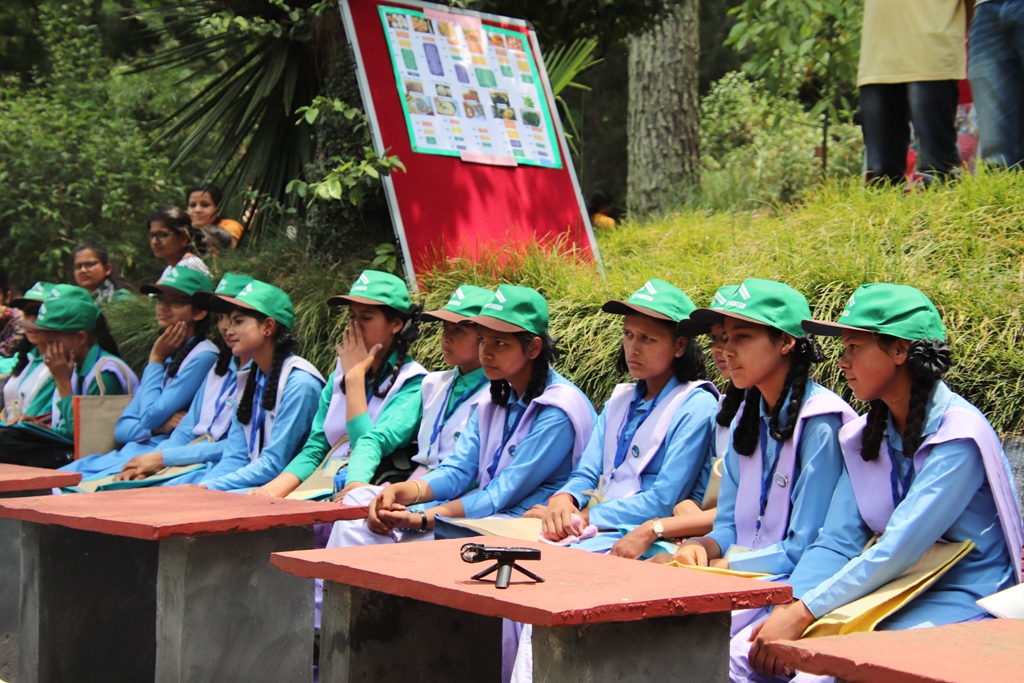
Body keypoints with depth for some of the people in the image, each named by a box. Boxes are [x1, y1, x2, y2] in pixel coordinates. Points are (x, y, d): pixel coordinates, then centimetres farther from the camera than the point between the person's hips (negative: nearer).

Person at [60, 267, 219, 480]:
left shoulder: (203, 357, -7)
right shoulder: (168, 355, 19)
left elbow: (150, 417, -12)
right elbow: (122, 428, 15)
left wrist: (156, 360, 0)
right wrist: (159, 426, -7)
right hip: (130, 451, 8)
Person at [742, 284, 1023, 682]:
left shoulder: (959, 437, -16)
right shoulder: (864, 436, 8)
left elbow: (897, 551, -23)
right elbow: (836, 543, 1)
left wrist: (802, 614, -24)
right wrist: (786, 609, -17)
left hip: (961, 603, -7)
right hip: (892, 596, 7)